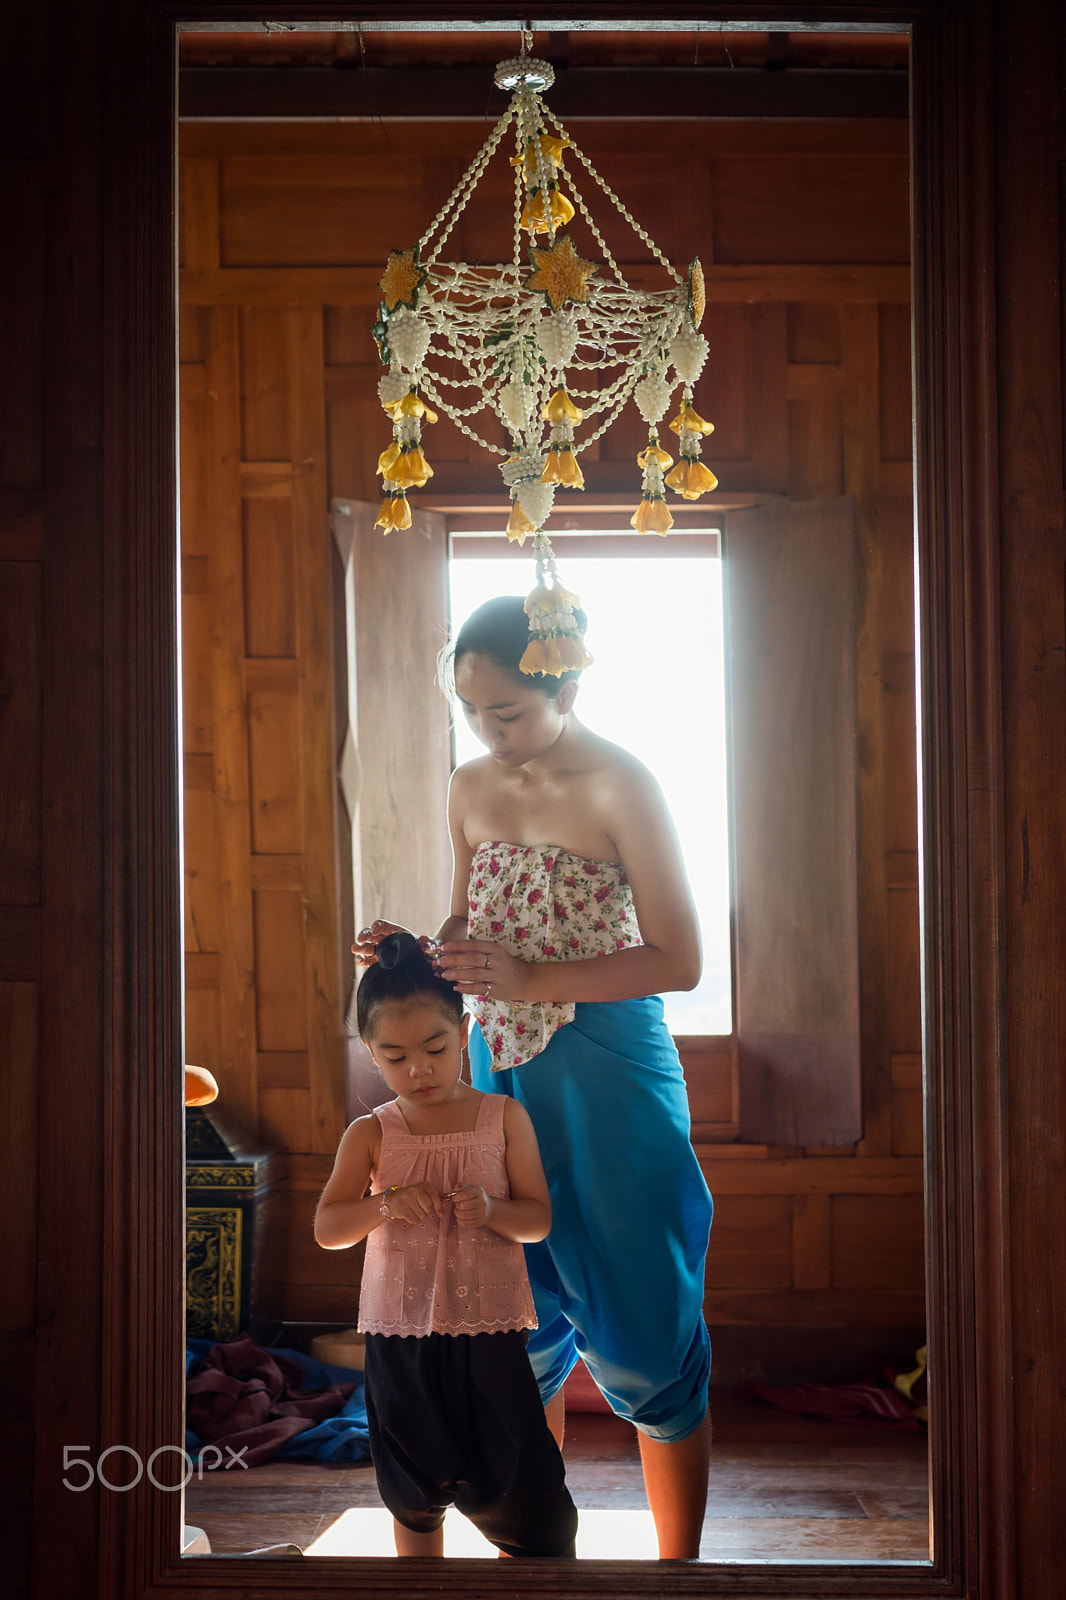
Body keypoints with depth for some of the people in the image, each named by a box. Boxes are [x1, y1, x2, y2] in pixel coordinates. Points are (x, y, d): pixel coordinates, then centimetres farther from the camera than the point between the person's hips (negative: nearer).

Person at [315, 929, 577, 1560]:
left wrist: (492, 1210, -23)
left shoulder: (504, 1118, -1)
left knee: (520, 1483, -1)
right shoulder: (371, 1134, 1)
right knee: (415, 1495, 13)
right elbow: (326, 1228, -4)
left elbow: (539, 1218, -1)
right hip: (399, 1336, 1)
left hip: (489, 1330, -1)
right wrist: (385, 1204, -23)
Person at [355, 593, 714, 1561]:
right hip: (500, 1065, 6)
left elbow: (679, 961, -14)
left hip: (606, 1078, -6)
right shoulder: (470, 791, 7)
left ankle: (679, 1563, 13)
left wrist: (531, 981, -21)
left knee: (639, 1334, -1)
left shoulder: (619, 788, -12)